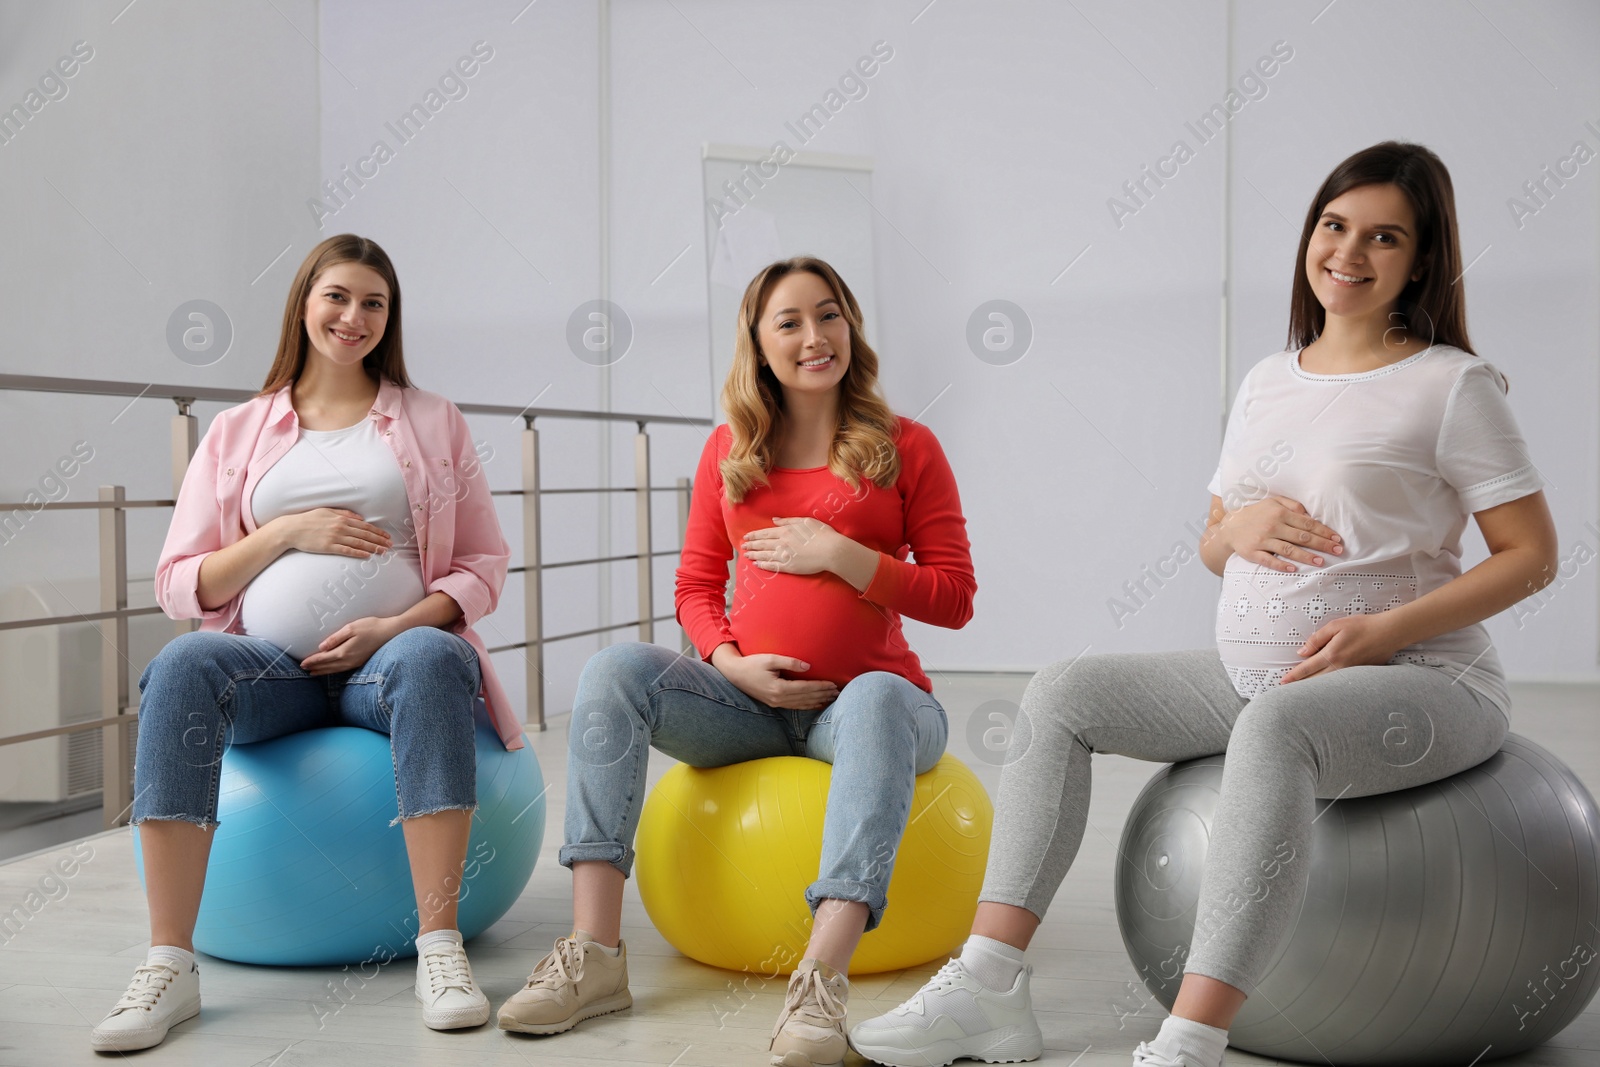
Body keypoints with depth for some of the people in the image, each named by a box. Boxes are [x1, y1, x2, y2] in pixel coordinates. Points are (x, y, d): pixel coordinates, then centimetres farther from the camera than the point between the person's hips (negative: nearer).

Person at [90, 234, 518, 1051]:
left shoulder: (433, 422, 16)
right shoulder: (236, 434, 17)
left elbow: (483, 565, 9)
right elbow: (179, 587, 11)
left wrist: (397, 625, -9)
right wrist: (289, 531, -4)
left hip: (394, 651, -1)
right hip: (271, 664, 1)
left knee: (432, 660, -37)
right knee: (183, 666, -32)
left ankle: (440, 948, -37)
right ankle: (169, 965, -30)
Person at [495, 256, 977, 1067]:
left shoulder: (906, 448, 1)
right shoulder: (728, 452, 10)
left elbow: (953, 598, -2)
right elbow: (696, 586, 12)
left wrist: (839, 553, -12)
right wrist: (733, 662, -9)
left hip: (868, 694, -3)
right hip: (749, 697, 3)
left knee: (877, 699, -39)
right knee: (614, 672, -22)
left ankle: (822, 979, -47)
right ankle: (595, 952, -26)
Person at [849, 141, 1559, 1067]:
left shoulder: (1454, 384, -3)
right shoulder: (1268, 381, 15)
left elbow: (1532, 555, -6)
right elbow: (1212, 547, 20)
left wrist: (1382, 630, -18)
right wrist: (1237, 527, -6)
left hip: (1421, 681, -6)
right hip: (1251, 675, 7)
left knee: (1276, 725, -39)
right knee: (1063, 695, -7)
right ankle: (991, 984, -14)